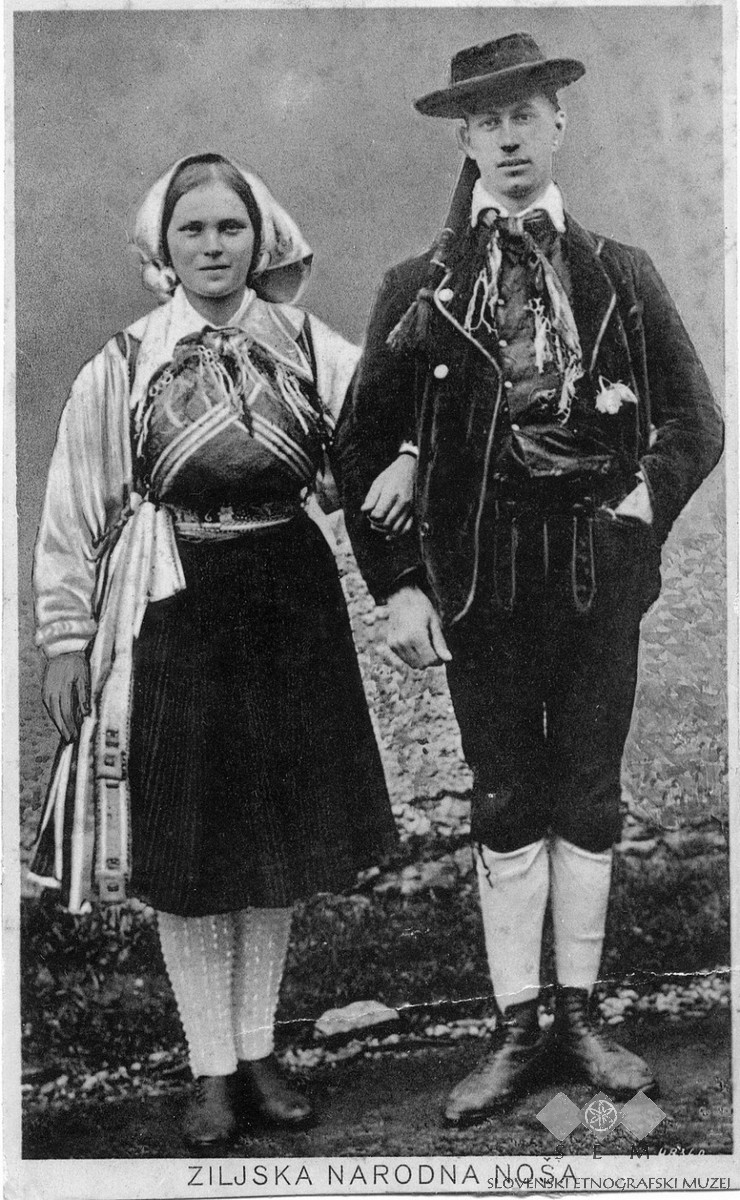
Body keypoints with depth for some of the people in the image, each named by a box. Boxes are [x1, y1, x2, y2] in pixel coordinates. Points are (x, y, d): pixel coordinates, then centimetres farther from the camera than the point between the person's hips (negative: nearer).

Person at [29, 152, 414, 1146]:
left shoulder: (309, 346, 2)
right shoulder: (122, 368, -3)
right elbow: (73, 515, 0)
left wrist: (405, 459, -16)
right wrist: (66, 638, -1)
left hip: (290, 606, 2)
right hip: (175, 616, -2)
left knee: (279, 838, 10)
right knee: (186, 849, 4)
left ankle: (258, 1052, 28)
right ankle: (212, 1070, 20)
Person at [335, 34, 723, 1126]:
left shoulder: (622, 277, 7)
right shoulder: (420, 287, 2)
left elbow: (695, 422, 13)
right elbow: (361, 446, 2)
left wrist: (650, 504, -3)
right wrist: (398, 584, -5)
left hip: (601, 572, 1)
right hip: (479, 576, -1)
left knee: (588, 795, 9)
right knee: (505, 802, 6)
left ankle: (579, 1015, 24)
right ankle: (516, 1028, 18)